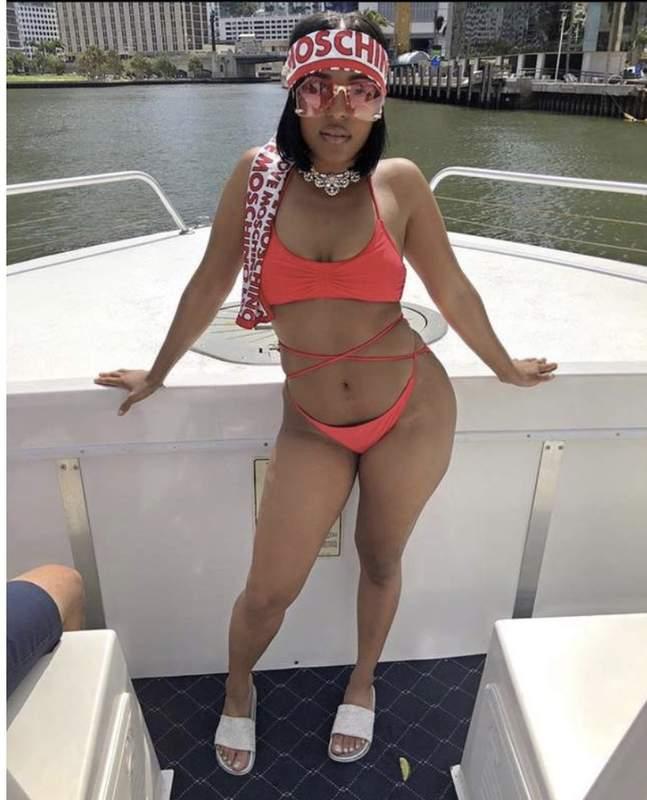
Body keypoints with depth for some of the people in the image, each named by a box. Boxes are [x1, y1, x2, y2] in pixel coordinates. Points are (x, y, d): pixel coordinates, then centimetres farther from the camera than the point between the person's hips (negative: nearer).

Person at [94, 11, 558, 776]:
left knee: (381, 561, 18)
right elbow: (209, 285, 5)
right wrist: (156, 374, 15)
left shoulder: (398, 182, -5)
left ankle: (362, 682, 49)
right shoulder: (259, 173, -5)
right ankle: (238, 691, 42)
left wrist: (504, 368, 16)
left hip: (413, 411, 0)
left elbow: (452, 290, 5)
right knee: (268, 589, 7)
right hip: (311, 426, 0)